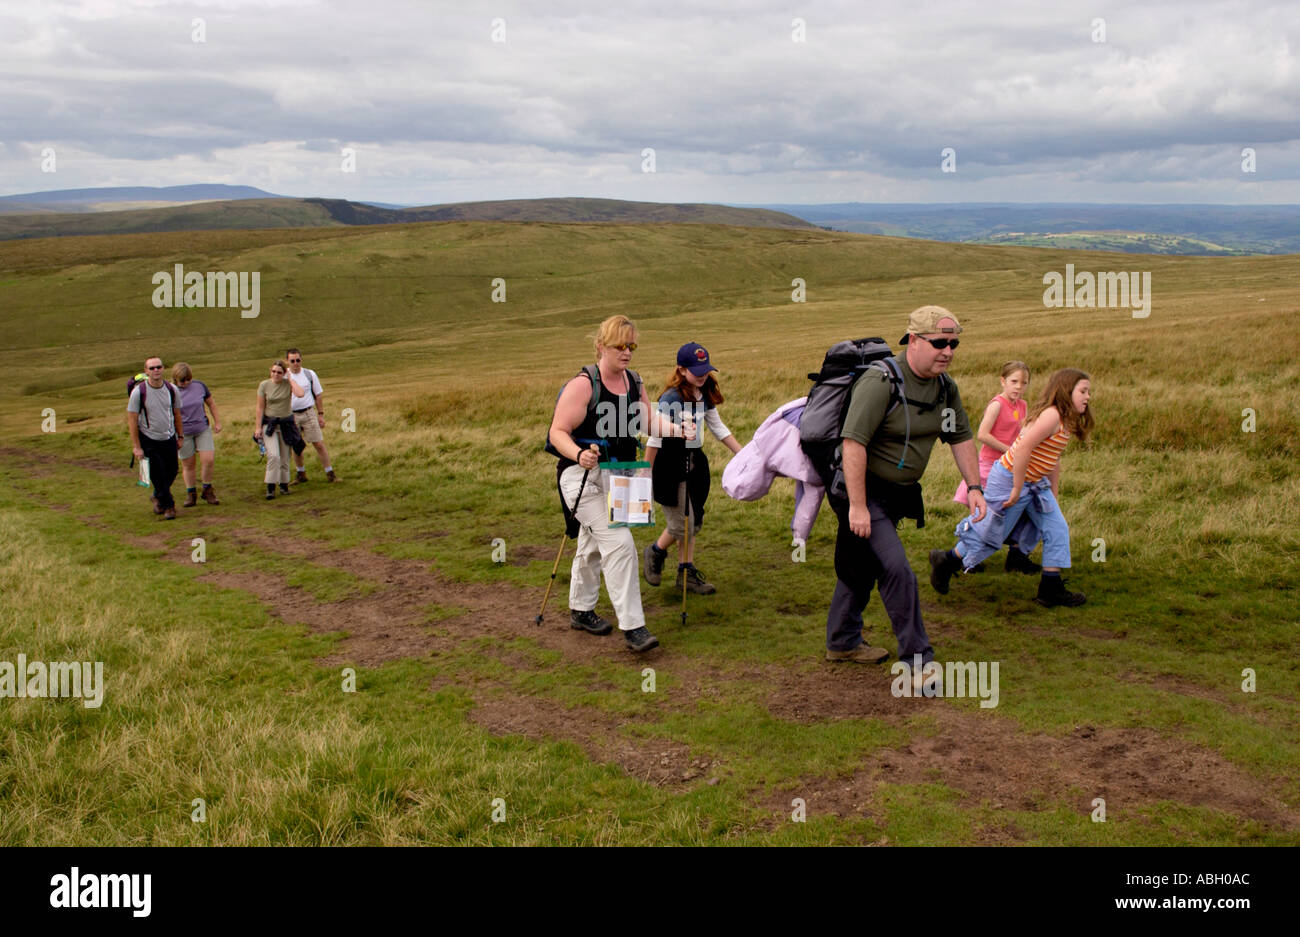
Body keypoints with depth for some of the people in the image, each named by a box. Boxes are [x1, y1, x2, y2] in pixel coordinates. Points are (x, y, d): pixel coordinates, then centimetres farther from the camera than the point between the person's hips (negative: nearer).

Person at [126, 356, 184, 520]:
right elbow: (132, 420, -10)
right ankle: (168, 506, 13)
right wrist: (136, 447, -12)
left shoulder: (171, 390, -2)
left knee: (171, 473, 9)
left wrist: (180, 436, 13)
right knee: (158, 475, -5)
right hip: (148, 440, -4)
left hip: (169, 439, 4)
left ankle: (158, 497, 37)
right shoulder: (138, 391, -13)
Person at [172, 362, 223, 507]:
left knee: (208, 460, -7)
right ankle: (191, 494, 21)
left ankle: (207, 490, 12)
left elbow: (211, 404, 11)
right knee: (187, 464, 6)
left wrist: (217, 422, 11)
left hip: (203, 429, 2)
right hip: (183, 432, -1)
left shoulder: (199, 386, -3)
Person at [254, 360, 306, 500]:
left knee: (285, 457, 6)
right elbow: (260, 408, 0)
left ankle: (284, 485, 22)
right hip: (269, 423, -1)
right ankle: (270, 487, -11)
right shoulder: (264, 385, -3)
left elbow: (300, 394, -25)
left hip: (286, 423, 1)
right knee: (273, 455, -17)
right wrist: (258, 427, -4)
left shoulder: (288, 384, -4)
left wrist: (290, 379, -15)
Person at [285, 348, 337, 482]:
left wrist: (321, 415, 4)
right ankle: (301, 474, 24)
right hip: (291, 415, 1)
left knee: (319, 444, -3)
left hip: (309, 413, -1)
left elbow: (318, 395, 8)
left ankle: (330, 473, 3)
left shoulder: (310, 374, 0)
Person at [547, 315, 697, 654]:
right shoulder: (583, 385, -18)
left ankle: (581, 610, 40)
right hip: (583, 476, -8)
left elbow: (649, 420, 12)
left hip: (617, 476, 8)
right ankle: (632, 626, -15)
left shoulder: (633, 382, 5)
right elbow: (557, 432, -19)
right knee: (619, 543, -18)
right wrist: (580, 454, -37)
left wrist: (678, 430, -6)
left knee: (592, 545, 22)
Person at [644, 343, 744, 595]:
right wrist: (646, 475, -18)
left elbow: (718, 427, 12)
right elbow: (654, 439, -20)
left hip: (692, 463, 8)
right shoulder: (671, 399, -23)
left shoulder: (704, 394, 0)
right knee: (682, 524, -2)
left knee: (693, 520, 11)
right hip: (669, 467, -8)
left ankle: (686, 573, 22)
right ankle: (655, 552, 27)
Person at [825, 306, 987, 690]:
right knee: (896, 570, -14)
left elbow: (961, 438, 14)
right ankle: (918, 660, -5)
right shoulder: (881, 381, -25)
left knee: (861, 567, 20)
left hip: (897, 492, 8)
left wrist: (974, 487, 7)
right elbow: (853, 443, -28)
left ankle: (842, 642, 35)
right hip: (861, 489, -8)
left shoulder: (945, 386, 2)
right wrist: (857, 506, -29)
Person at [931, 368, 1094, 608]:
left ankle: (1051, 589, 10)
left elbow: (1053, 460, 19)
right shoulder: (1051, 415, -23)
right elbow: (1023, 449, -31)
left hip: (1034, 483, 10)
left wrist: (1053, 497, 19)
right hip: (1009, 480, -10)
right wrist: (1017, 489, -26)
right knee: (990, 534, 3)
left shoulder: (1065, 423, 8)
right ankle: (945, 562, 24)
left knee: (1057, 529, 5)